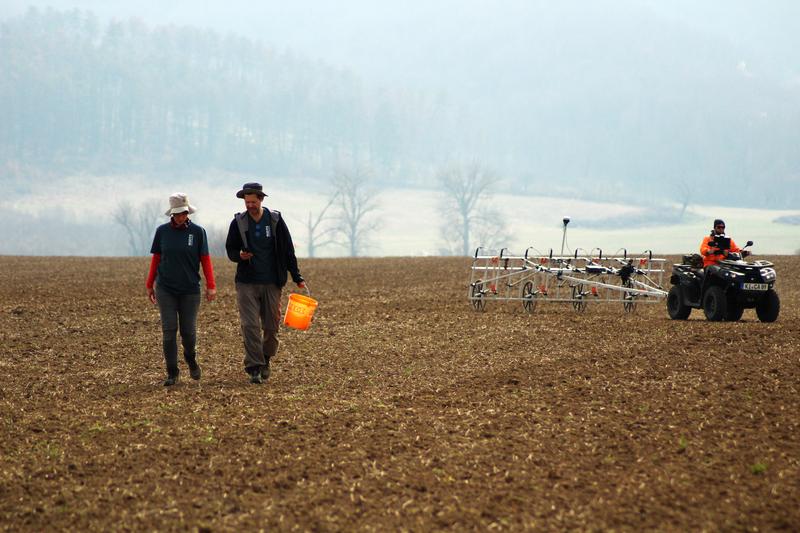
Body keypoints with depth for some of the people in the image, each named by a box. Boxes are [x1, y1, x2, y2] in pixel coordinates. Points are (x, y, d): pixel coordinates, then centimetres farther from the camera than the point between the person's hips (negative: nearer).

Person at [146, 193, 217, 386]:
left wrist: (211, 286, -8)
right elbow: (156, 259, 10)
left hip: (190, 290, -1)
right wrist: (149, 285, 11)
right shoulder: (162, 231, 3)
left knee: (188, 330, 1)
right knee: (169, 330, -4)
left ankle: (191, 358, 32)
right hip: (166, 289, 1)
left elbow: (205, 260, 0)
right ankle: (172, 373, 2)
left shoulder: (197, 232, 0)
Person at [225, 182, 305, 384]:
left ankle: (265, 360, 29)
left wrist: (297, 277, 3)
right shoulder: (238, 222, 1)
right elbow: (230, 250, 10)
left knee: (271, 327, 5)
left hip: (272, 283, 1)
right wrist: (239, 255, -15)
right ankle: (254, 368, -9)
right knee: (250, 326, -10)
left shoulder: (275, 220, 1)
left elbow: (288, 250, 6)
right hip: (246, 283, 0)